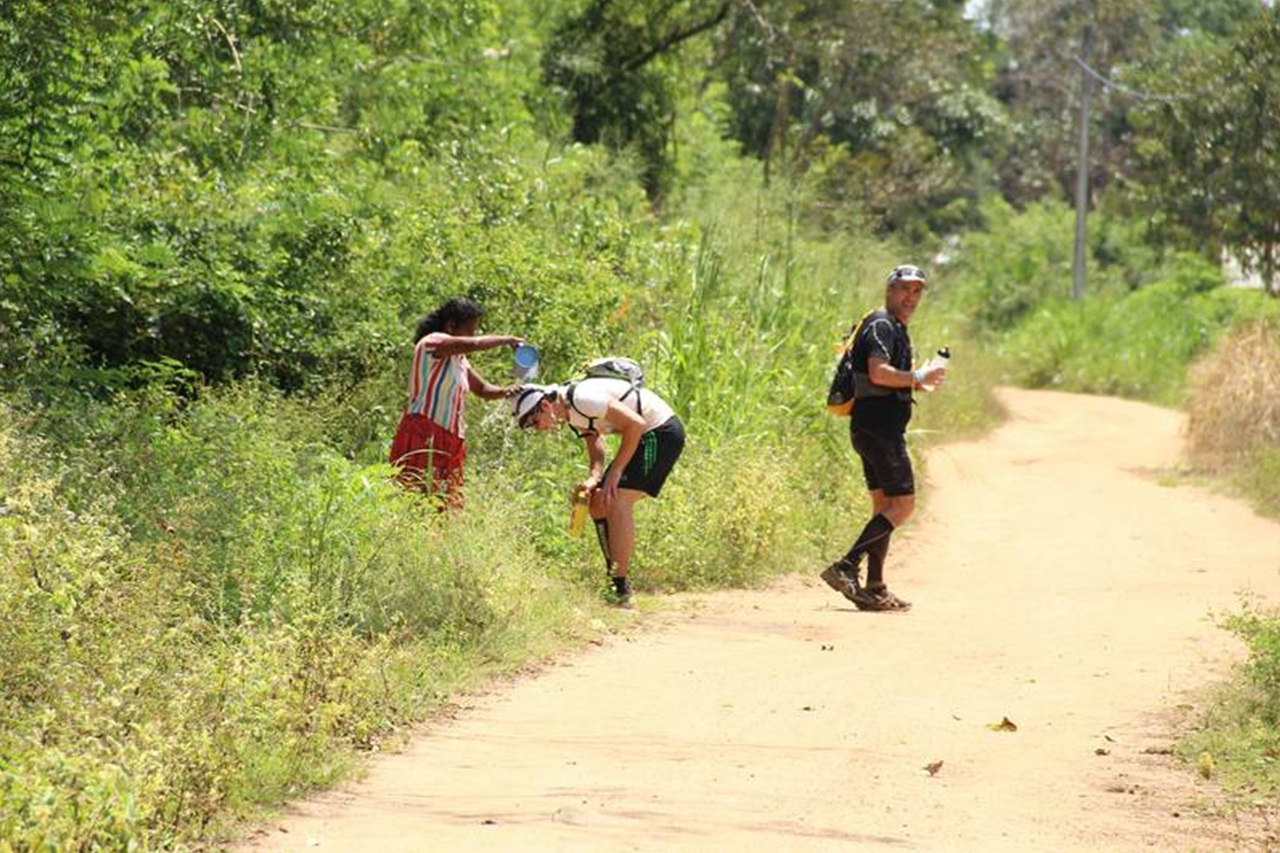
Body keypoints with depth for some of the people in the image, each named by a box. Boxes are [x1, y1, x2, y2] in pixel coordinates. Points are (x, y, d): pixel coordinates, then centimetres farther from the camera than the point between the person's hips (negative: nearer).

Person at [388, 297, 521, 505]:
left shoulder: (458, 359, 21)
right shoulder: (432, 342, -7)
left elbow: (482, 389, 27)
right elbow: (473, 344, -24)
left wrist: (504, 392, 6)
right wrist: (506, 340, -11)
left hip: (450, 442, 9)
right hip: (423, 435, -9)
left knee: (451, 503, 1)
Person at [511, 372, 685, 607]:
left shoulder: (582, 399, -22)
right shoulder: (574, 415, 9)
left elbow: (635, 424, -24)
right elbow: (596, 454, 8)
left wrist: (615, 472, -19)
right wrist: (592, 480, -14)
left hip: (661, 431, -10)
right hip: (647, 436, 10)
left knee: (617, 501, -17)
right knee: (598, 502, 9)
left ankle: (621, 590, -16)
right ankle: (613, 578, 14)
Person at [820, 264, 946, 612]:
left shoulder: (896, 329, 22)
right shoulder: (881, 326, -11)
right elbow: (879, 373, -26)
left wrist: (917, 380, 14)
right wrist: (919, 378, -16)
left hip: (879, 429, 11)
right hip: (880, 429, -11)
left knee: (885, 506, 11)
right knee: (903, 504, -12)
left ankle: (874, 590, 12)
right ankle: (846, 567, -18)